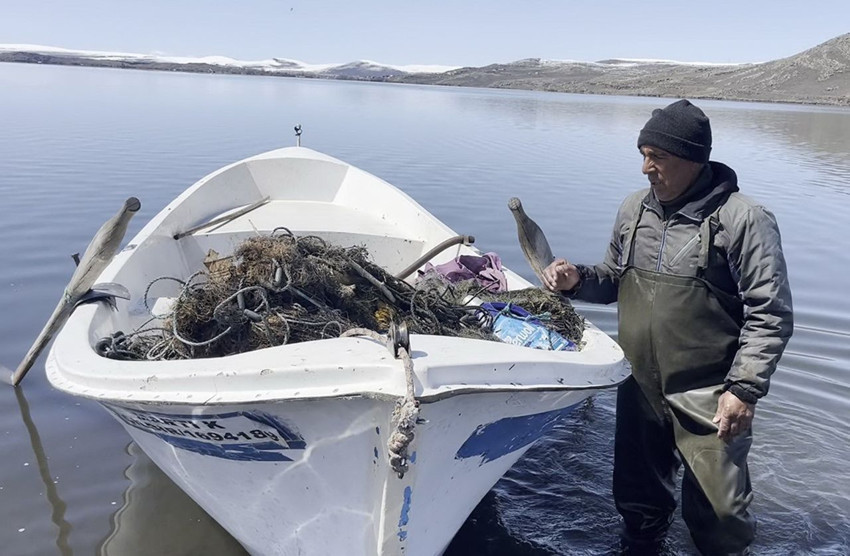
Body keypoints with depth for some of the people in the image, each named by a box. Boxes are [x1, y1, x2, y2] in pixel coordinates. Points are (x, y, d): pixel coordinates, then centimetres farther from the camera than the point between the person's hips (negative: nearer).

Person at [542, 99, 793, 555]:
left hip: (708, 398, -5)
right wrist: (578, 280, -3)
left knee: (718, 513, 3)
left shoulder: (744, 220, -13)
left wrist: (745, 389, -17)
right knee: (638, 499, 19)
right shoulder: (634, 209, 4)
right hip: (639, 389, 5)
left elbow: (770, 315, -11)